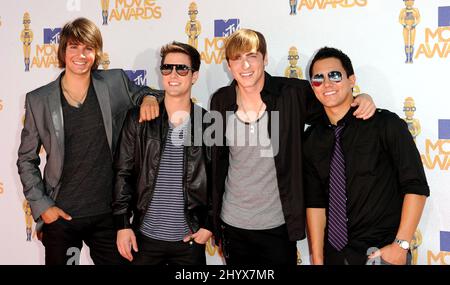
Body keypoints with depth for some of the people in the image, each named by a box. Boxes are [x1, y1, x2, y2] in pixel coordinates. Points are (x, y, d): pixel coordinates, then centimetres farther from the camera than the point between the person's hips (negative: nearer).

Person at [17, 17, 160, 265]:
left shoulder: (115, 82, -2)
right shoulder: (38, 99, -2)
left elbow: (141, 93, 16)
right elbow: (26, 160, 4)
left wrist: (149, 98, -8)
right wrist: (41, 206, -5)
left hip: (108, 213, 1)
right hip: (60, 215, 0)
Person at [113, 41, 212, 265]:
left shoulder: (208, 123, -1)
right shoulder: (138, 119, -2)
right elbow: (123, 174, 0)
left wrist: (209, 225, -3)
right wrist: (122, 224, -4)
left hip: (189, 239, 0)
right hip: (145, 236, 0)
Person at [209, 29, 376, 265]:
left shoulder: (292, 93, -10)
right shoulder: (221, 101, -2)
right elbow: (216, 161, 7)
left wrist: (362, 98, -14)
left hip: (278, 225, -2)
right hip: (232, 225, 2)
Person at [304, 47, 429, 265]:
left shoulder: (386, 124, -9)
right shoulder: (312, 139, 2)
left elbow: (416, 187, -11)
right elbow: (314, 203, 1)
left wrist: (401, 245, -16)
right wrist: (317, 259, -4)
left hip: (382, 252, -3)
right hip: (334, 253, 4)